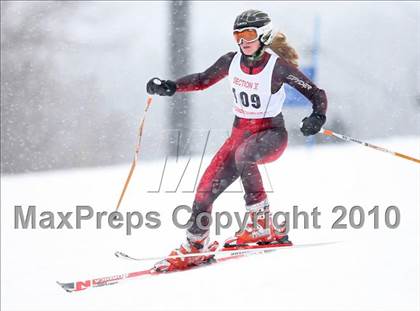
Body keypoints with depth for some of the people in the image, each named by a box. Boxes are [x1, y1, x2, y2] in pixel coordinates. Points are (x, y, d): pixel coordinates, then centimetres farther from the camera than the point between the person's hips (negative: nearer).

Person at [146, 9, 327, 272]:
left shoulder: (278, 67, -16)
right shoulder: (232, 62, -1)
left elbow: (317, 94, -11)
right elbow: (203, 80, 15)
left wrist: (318, 117, -32)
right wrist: (170, 87, 1)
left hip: (271, 134, -6)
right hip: (240, 132, 6)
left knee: (243, 155, -39)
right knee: (207, 188, -4)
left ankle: (262, 224, -31)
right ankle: (196, 246, 18)